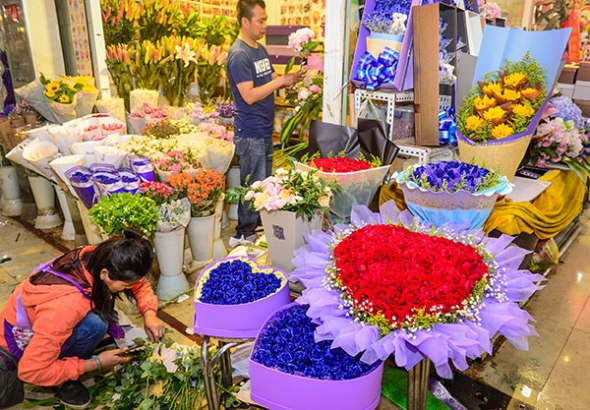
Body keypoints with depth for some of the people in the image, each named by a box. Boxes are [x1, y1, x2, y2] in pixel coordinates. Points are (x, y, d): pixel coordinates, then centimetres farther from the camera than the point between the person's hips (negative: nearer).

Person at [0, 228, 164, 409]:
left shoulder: (98, 257, -23)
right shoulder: (65, 304, -41)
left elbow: (140, 284, -3)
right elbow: (31, 371, -30)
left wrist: (150, 314, -21)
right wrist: (95, 364, -23)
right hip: (24, 345, -7)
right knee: (95, 324, -31)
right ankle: (65, 381, -6)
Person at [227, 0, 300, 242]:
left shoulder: (260, 49, 13)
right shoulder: (238, 55, -16)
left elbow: (272, 79, 20)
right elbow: (249, 95, -23)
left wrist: (290, 78, 0)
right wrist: (281, 81, -20)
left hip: (265, 129, 9)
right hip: (251, 133, -9)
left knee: (265, 182, 17)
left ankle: (260, 226, 32)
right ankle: (245, 234, 14)